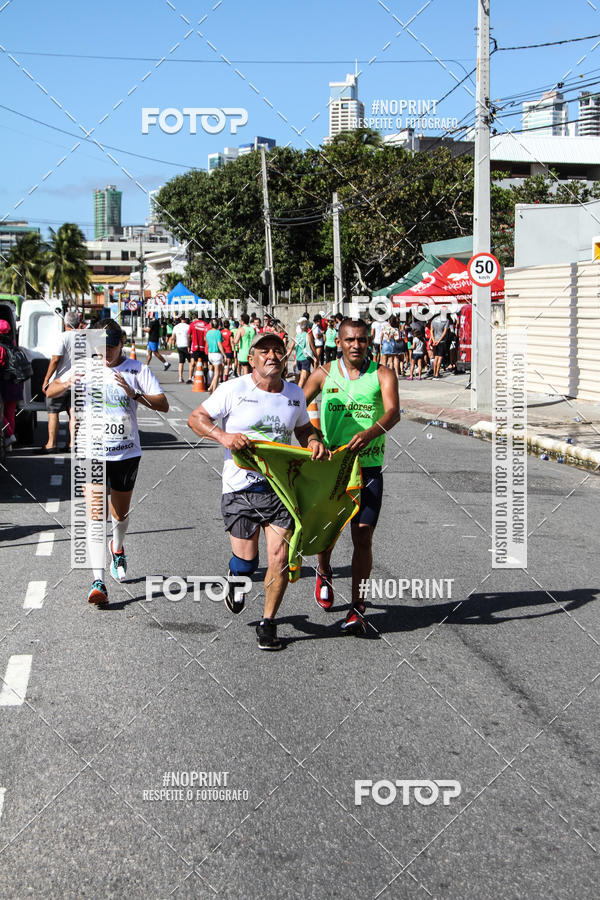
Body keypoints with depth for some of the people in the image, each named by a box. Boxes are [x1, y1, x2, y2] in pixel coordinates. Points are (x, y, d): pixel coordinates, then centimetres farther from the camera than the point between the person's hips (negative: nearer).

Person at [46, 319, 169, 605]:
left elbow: (163, 405, -9)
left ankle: (117, 549, 51)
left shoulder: (137, 370, -2)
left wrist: (134, 394, -26)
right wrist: (67, 383, -19)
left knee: (120, 514, 17)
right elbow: (50, 392, 4)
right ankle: (98, 581, -16)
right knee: (96, 513, -13)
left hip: (126, 452, 1)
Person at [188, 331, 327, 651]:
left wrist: (314, 442, 0)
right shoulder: (233, 390, -6)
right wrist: (223, 436, -19)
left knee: (280, 556, -7)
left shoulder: (295, 394, 8)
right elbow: (196, 418, -2)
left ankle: (268, 624, 11)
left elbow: (304, 429, 23)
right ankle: (236, 579, 39)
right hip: (241, 488, -2)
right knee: (246, 560, 0)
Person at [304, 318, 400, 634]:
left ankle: (357, 605, 3)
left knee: (362, 535, -7)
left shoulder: (382, 375, -1)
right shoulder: (324, 374, 5)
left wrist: (368, 433, -37)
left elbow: (393, 411, -18)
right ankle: (324, 573, 41)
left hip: (368, 466, -1)